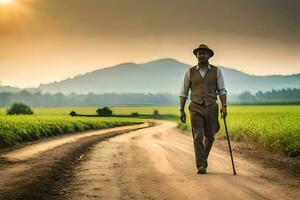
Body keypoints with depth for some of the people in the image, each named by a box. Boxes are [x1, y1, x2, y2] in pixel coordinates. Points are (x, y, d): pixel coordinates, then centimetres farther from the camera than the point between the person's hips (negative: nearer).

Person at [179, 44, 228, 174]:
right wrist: (181, 111, 2)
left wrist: (224, 106, -13)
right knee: (198, 137, -11)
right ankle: (201, 166, -9)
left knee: (209, 137, 9)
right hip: (196, 108, -1)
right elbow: (184, 92, 7)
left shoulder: (216, 71, 3)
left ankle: (203, 159, 35)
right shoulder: (190, 72, 3)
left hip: (211, 108, 1)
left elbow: (221, 90, 1)